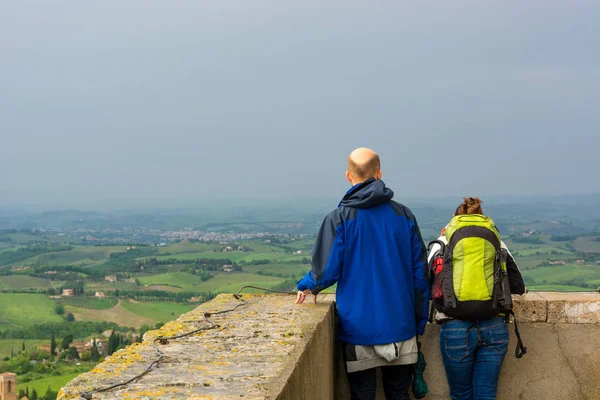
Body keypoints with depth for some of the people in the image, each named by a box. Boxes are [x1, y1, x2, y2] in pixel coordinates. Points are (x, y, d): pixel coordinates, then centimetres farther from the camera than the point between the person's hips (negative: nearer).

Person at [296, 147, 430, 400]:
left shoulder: (340, 218, -8)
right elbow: (420, 274, 4)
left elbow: (327, 271, -10)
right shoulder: (404, 216, 2)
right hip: (400, 327, 3)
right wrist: (419, 323, 12)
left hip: (359, 329, -3)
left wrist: (306, 286, 13)